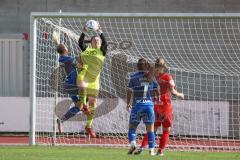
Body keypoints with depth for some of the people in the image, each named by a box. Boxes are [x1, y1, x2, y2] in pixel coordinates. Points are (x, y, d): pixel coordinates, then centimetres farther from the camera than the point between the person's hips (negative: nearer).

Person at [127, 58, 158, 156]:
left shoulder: (134, 77, -2)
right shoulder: (151, 77, 4)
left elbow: (129, 92, 2)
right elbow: (156, 91, 5)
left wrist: (128, 104, 16)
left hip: (137, 105, -2)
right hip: (149, 105, 2)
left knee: (132, 127, 8)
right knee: (150, 129, 9)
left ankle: (132, 143, -17)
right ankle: (151, 150, 4)